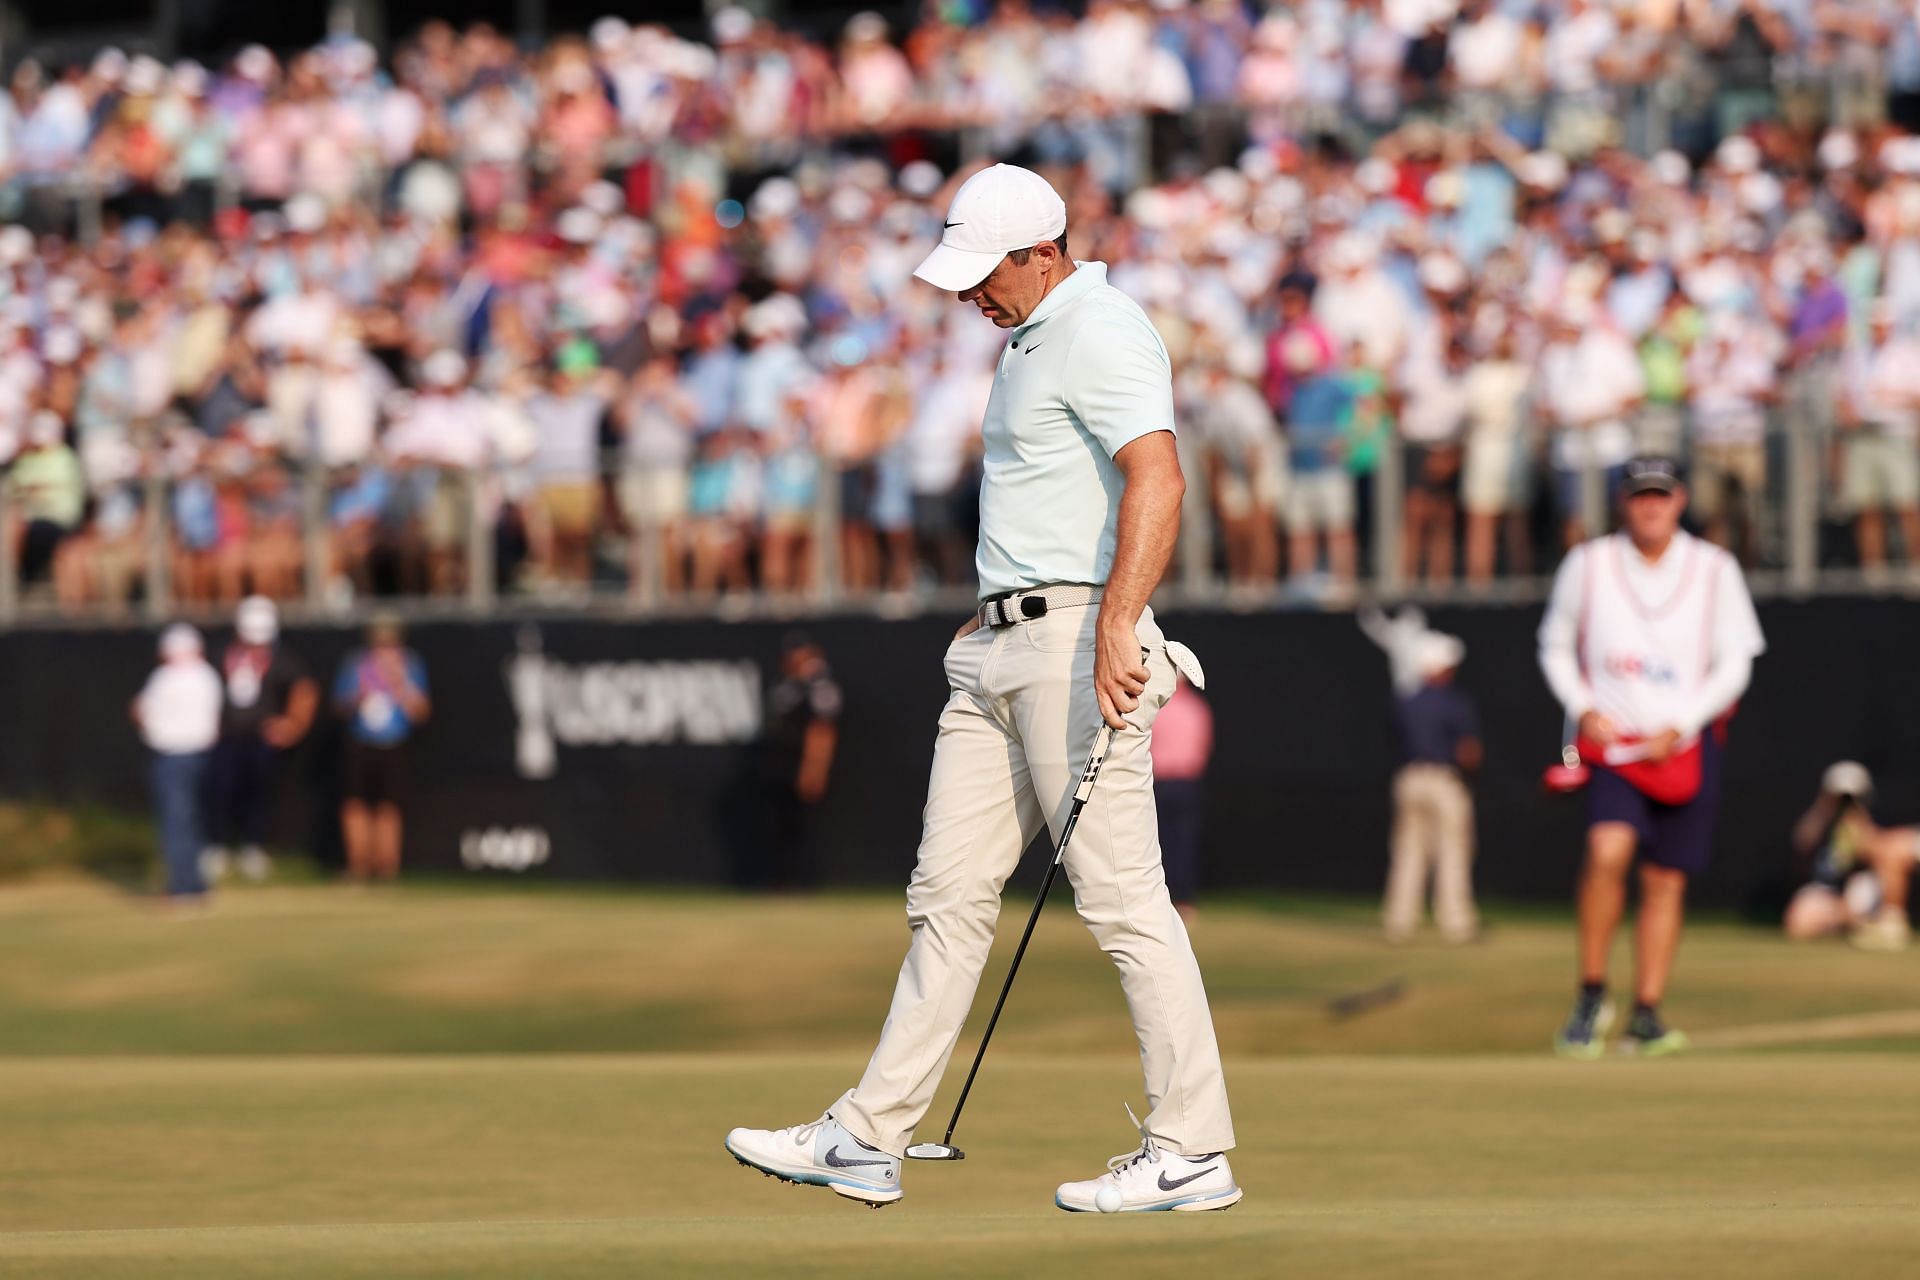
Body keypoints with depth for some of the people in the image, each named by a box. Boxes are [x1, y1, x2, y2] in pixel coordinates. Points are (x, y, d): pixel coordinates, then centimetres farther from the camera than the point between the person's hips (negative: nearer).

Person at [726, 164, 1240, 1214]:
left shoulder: (1102, 333, -13)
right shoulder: (1031, 337, 19)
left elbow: (1155, 479, -28)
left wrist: (1114, 626, -37)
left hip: (1080, 645, -10)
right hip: (1002, 653, 10)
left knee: (1121, 896, -8)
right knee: (949, 890, 10)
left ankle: (1192, 1154, -5)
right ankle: (868, 1138, 13)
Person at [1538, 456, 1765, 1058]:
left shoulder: (1715, 570, 1)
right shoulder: (1588, 565, 1)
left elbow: (1734, 664, 1)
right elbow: (1556, 646, 10)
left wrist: (1679, 726, -10)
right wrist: (1582, 708, -7)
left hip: (1686, 745, 1)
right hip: (1614, 740, -1)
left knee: (1666, 879, 4)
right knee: (1608, 849, -24)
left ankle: (1646, 1015, 12)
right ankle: (1592, 996, -12)